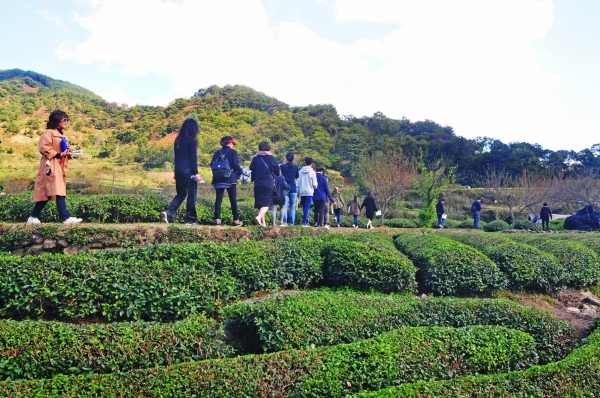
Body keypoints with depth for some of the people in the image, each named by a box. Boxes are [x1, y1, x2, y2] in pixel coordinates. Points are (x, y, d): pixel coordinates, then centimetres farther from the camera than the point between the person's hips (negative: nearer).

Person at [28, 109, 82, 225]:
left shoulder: (61, 134, 23)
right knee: (59, 192, -17)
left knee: (46, 193, 9)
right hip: (51, 166, -10)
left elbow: (64, 149, 30)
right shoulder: (49, 132, -7)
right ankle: (66, 218, -22)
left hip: (60, 167, 10)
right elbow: (43, 147, -18)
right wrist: (58, 154, -18)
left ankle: (33, 217, 16)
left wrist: (68, 151, 7)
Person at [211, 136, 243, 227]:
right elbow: (236, 165, -13)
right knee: (233, 200, 3)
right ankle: (236, 220, 6)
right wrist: (240, 172, 3)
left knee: (218, 199, 5)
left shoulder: (217, 153, 10)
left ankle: (217, 219, -3)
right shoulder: (233, 152, -4)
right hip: (230, 179, -4)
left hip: (218, 179, 4)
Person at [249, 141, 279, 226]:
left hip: (258, 184, 3)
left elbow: (251, 171, 9)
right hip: (268, 184, -3)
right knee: (266, 203, -4)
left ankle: (263, 222, 14)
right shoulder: (270, 158, 0)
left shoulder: (255, 158, 6)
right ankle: (259, 217, -29)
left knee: (260, 203, 12)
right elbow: (277, 170, 5)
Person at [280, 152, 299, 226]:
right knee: (292, 207, 7)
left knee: (284, 206, -2)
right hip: (293, 188, 2)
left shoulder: (282, 166, -5)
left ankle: (284, 222, -10)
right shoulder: (295, 167, 3)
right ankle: (291, 222, 4)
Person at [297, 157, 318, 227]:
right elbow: (314, 184, -7)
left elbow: (298, 183, 4)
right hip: (309, 192, -4)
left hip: (302, 192, 4)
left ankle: (306, 221, 17)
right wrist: (316, 185, 16)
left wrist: (298, 192, 12)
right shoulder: (312, 172, -7)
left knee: (304, 208, 14)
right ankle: (304, 222, -12)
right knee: (307, 208, -5)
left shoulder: (300, 171, 3)